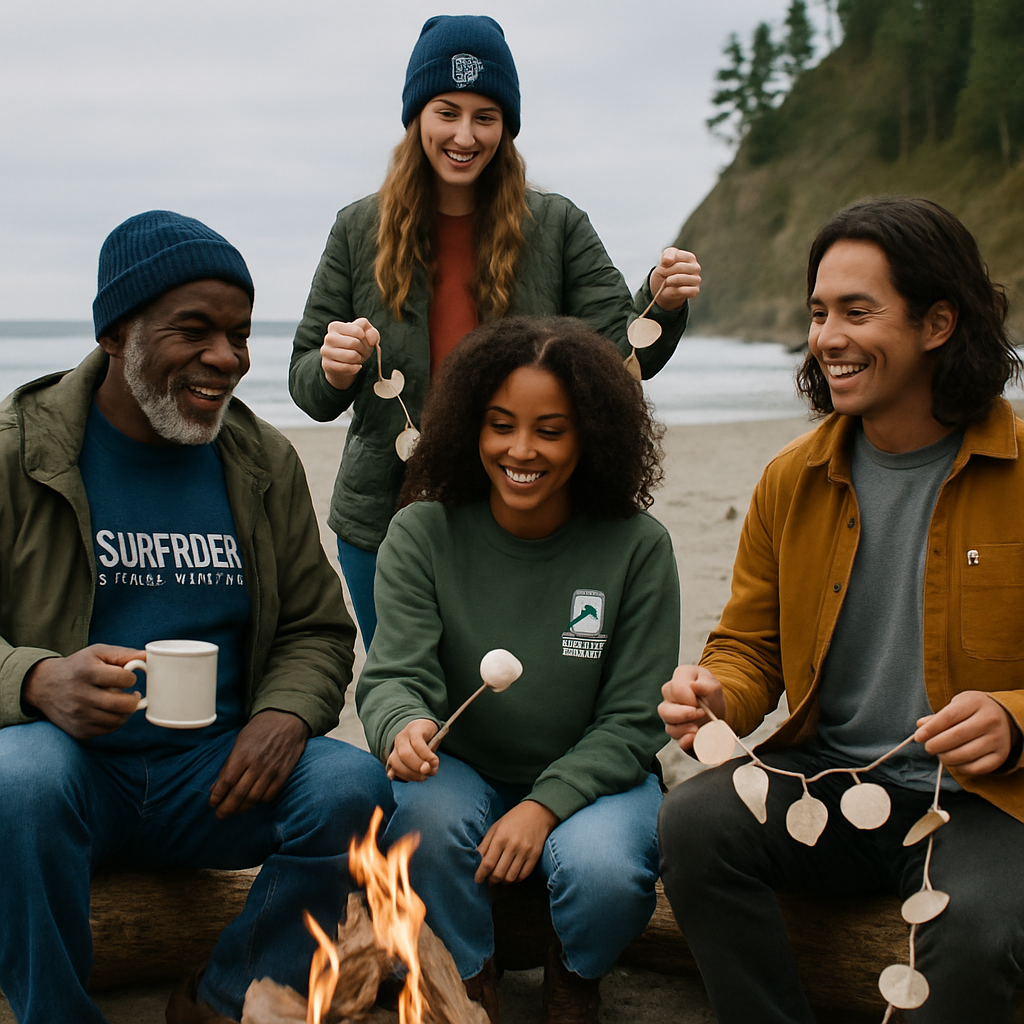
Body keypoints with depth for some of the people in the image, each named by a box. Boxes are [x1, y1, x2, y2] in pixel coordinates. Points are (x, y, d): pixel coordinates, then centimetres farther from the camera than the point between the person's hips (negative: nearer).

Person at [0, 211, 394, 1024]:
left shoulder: (264, 462, 9)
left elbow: (317, 630, 14)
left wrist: (285, 714, -9)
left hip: (218, 774, 3)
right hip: (76, 768, -3)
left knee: (354, 787, -23)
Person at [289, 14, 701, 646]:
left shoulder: (556, 227, 2)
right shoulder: (359, 231, 3)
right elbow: (309, 390, 4)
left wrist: (662, 305, -24)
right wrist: (332, 371, -18)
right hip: (386, 523, 1)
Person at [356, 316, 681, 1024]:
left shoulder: (638, 547, -12)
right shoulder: (423, 533, -9)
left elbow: (633, 722, -10)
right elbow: (396, 676, -14)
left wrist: (545, 805, -24)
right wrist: (405, 727, -40)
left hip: (588, 778, 0)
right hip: (463, 772, 1)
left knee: (605, 875, -31)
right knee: (427, 817, -33)